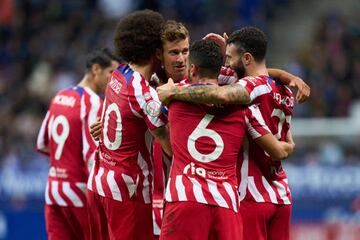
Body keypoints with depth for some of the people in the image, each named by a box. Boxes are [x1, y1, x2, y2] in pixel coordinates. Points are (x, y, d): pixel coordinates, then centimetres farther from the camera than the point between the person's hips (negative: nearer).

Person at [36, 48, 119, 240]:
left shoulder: (60, 97, 10)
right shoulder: (93, 103, -13)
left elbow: (42, 144, 20)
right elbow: (92, 155, -18)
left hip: (53, 188, 7)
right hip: (79, 191, -7)